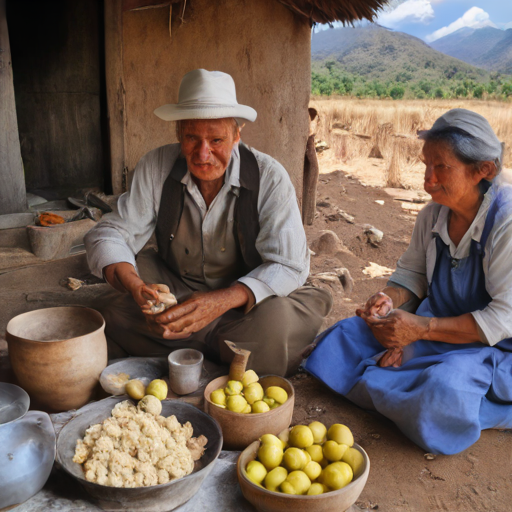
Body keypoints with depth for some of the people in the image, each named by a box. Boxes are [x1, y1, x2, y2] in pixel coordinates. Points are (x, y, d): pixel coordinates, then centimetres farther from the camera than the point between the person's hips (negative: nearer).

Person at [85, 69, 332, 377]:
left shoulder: (269, 177, -16)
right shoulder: (156, 167, -9)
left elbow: (288, 265, -20)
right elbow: (110, 235, -8)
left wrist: (220, 301, -37)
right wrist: (134, 286, -32)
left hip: (243, 301, -2)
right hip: (175, 291, 3)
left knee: (275, 322, -34)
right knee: (115, 318, -23)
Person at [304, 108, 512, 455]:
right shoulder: (433, 215, 0)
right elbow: (411, 273, 11)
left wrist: (420, 328, -28)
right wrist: (390, 299, -14)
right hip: (434, 328, 7)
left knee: (441, 394, -37)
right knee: (341, 339, -4)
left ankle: (370, 386, -9)